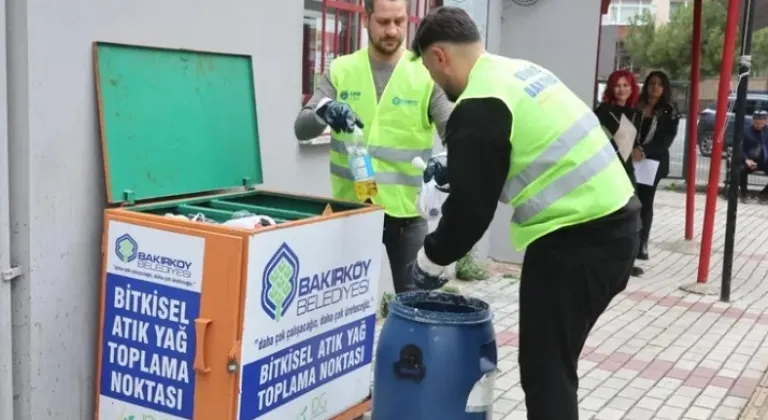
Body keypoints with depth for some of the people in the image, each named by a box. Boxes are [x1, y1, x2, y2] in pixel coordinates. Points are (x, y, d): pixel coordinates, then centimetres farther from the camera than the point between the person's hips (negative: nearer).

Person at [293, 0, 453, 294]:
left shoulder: (426, 74, -3)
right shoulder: (340, 71, 2)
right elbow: (302, 128, -4)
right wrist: (323, 111, -27)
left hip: (405, 209, -2)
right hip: (350, 206, 2)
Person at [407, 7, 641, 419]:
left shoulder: (477, 108, -14)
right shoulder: (521, 71, 15)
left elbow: (470, 206, -11)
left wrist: (431, 260, 5)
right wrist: (457, 170, 29)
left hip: (577, 238, -10)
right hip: (614, 223, 10)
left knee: (543, 370, 0)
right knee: (553, 362, 19)